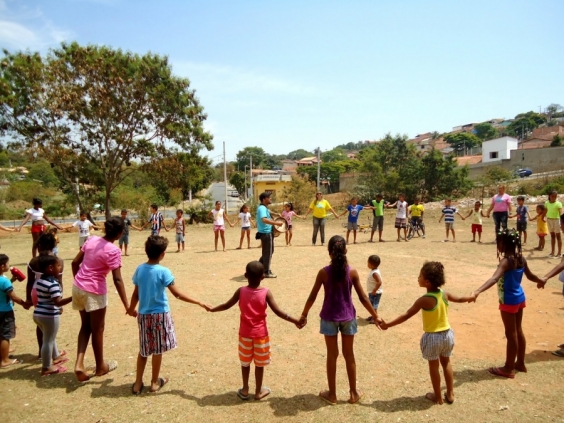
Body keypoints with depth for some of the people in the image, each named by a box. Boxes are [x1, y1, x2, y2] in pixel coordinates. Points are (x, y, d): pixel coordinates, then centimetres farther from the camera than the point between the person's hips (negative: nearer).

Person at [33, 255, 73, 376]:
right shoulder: (53, 284, -22)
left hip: (38, 313, 9)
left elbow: (35, 297, 17)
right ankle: (46, 368, 14)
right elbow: (58, 302, -29)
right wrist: (73, 297, -36)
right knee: (48, 340, 3)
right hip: (50, 316, -9)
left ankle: (56, 357, 44)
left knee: (50, 338, 25)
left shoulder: (39, 280, 7)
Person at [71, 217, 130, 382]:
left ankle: (79, 364, 12)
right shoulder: (113, 250, -19)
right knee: (97, 329, 11)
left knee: (86, 326, 22)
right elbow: (117, 280, -22)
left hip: (78, 287, 7)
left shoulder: (91, 240, 0)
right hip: (95, 291, -6)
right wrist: (127, 305, -18)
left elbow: (75, 263, 7)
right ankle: (100, 366, 29)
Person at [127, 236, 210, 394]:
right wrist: (199, 303, -17)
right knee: (157, 350, 11)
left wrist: (131, 309, 25)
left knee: (143, 349, 18)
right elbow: (177, 294, -21)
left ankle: (138, 383, 24)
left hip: (143, 314, 5)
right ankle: (155, 382, 25)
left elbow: (136, 294, 6)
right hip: (159, 314, -5)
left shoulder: (140, 269, -2)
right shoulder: (163, 272, -18)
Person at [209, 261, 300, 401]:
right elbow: (278, 311, -16)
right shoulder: (266, 292, -15)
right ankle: (258, 391, 28)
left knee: (245, 362, 18)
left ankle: (245, 390, 30)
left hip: (245, 333, 1)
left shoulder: (241, 291, -11)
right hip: (261, 334, -1)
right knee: (259, 364, 14)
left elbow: (226, 306, 0)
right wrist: (294, 320, -8)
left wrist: (211, 309, 17)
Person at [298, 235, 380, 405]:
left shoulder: (324, 272, -13)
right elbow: (363, 298, -7)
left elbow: (312, 297, -7)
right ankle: (353, 393, 28)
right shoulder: (352, 272, -10)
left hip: (329, 317, -1)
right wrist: (375, 316, 5)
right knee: (349, 354, 16)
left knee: (332, 355, 11)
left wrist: (304, 315, 7)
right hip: (348, 317, 1)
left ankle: (332, 394, 24)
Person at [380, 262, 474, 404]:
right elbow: (459, 299, 14)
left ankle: (438, 397, 26)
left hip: (432, 337, -6)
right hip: (447, 334, 6)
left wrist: (388, 324, -15)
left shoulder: (424, 300, -23)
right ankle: (450, 394, 34)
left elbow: (406, 315, -21)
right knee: (446, 363, 23)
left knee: (433, 366, 12)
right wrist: (471, 298, 37)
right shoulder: (445, 294, -6)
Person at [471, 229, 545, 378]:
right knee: (518, 331, 20)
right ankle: (520, 363, 34)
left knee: (511, 334, 3)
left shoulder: (506, 261, -25)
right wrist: (541, 281, 40)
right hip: (519, 298, 8)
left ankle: (509, 369, 16)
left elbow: (494, 278, -40)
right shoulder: (521, 258, 0)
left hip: (509, 301, -8)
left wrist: (477, 292, -52)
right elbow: (530, 275, 17)